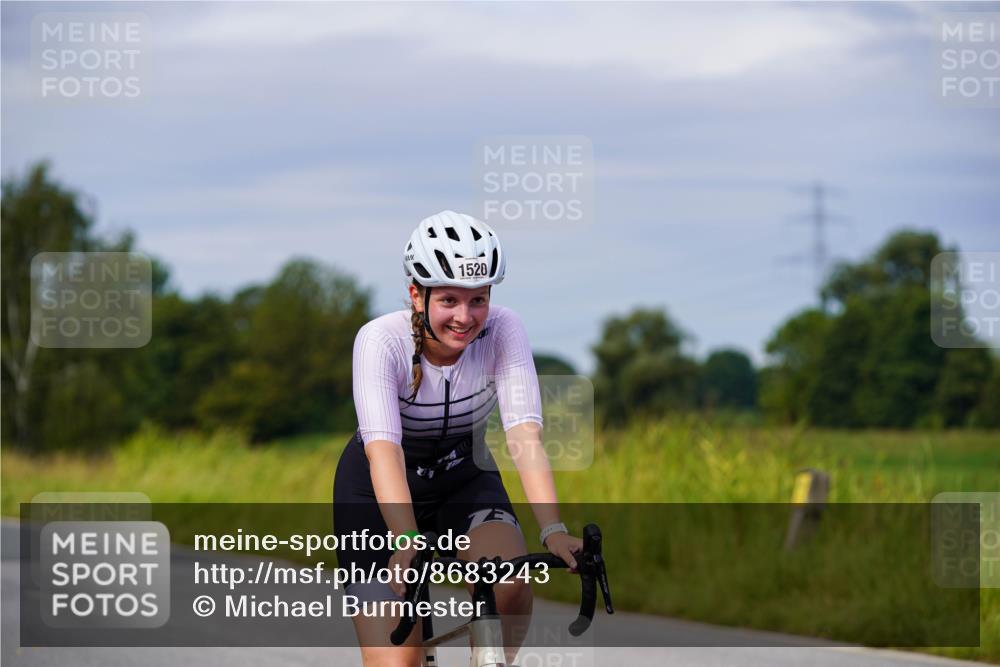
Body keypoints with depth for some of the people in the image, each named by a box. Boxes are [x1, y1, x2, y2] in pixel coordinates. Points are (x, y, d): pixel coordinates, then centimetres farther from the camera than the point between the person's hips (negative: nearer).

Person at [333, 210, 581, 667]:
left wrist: (553, 529, -44)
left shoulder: (502, 330, -21)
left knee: (510, 585, -29)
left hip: (464, 480, 2)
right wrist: (408, 540, -54)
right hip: (378, 494, -2)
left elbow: (524, 435, -29)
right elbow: (383, 448, -39)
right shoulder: (381, 340, -27)